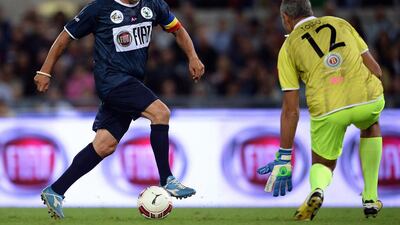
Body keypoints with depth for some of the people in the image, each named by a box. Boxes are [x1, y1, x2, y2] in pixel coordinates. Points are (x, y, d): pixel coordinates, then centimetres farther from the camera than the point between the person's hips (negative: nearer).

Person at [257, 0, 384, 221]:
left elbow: (290, 109, 9)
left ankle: (317, 189, -13)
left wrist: (284, 157, 13)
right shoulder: (340, 23, 21)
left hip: (327, 110, -2)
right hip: (369, 98, 2)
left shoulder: (288, 48, 14)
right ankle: (370, 198, 29)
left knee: (323, 164, 24)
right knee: (370, 125, 38)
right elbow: (375, 68, 17)